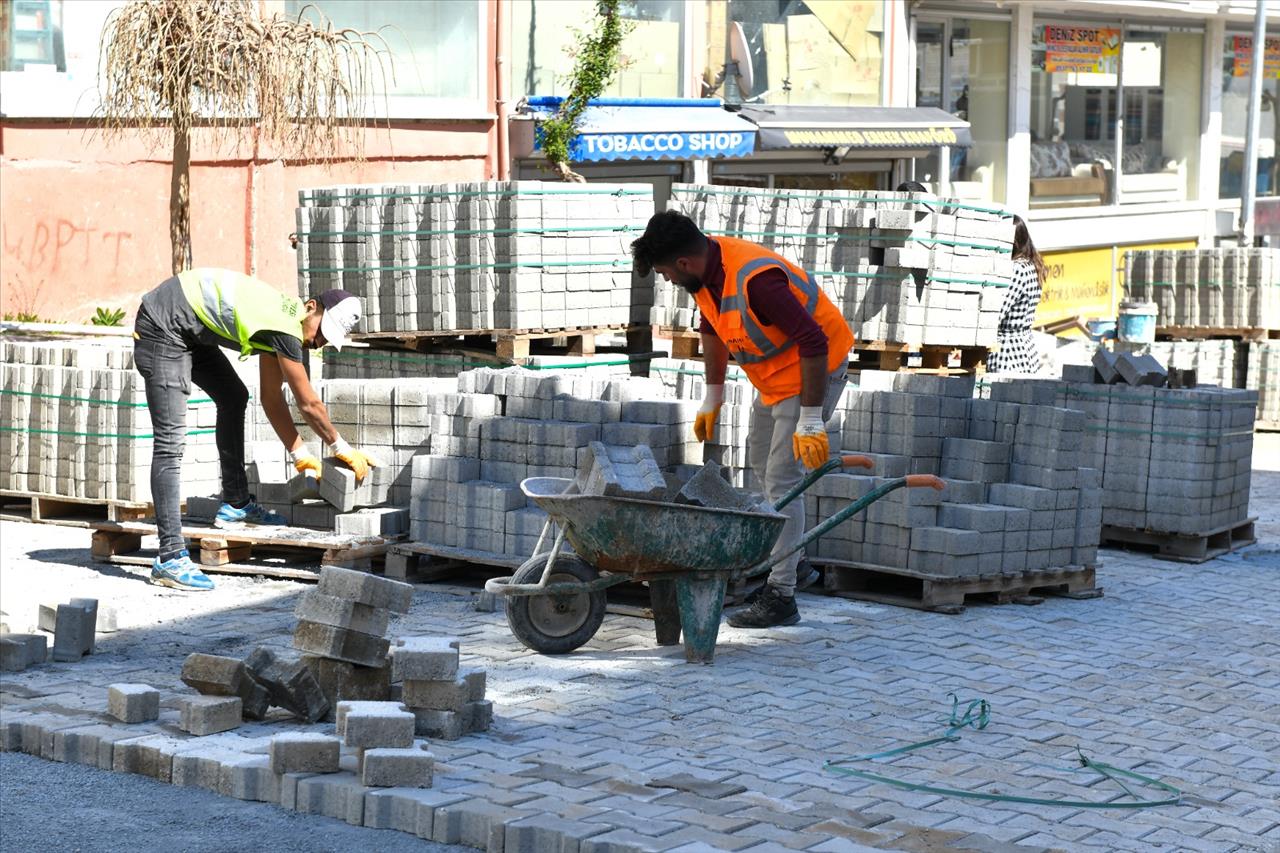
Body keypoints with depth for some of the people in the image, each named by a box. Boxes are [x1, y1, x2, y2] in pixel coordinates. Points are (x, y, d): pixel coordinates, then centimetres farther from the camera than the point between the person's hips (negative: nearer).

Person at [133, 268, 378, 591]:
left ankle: (236, 504, 30)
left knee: (233, 398, 23)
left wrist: (300, 453, 16)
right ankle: (170, 558, -21)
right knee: (170, 441, -16)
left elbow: (272, 399, 17)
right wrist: (342, 448, 2)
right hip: (161, 328, -11)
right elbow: (308, 404, -12)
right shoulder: (287, 326, -20)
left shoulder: (279, 321, 8)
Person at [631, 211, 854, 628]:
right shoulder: (706, 270, -6)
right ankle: (787, 554, 39)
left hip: (813, 370, -10)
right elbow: (712, 329, 13)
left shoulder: (755, 281, -35)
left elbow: (813, 344, -33)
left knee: (781, 478, -12)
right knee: (761, 461, 22)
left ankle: (780, 597, -9)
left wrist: (810, 422, -30)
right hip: (774, 375, 10)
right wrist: (712, 398, 17)